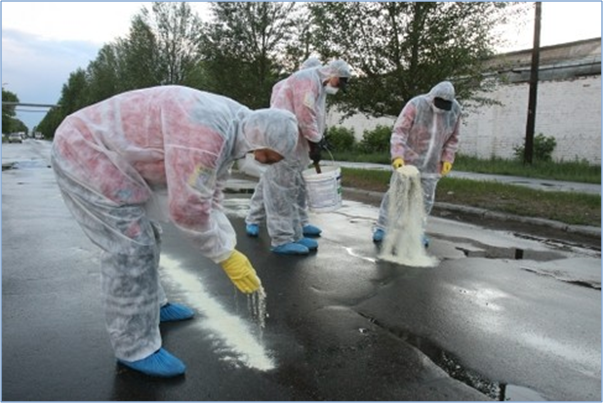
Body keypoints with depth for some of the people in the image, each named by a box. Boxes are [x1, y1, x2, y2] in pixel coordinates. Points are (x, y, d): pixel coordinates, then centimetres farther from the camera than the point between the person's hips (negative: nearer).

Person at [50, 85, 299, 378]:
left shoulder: (228, 129, 2)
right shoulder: (205, 134, -31)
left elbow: (208, 198, 7)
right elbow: (186, 207, -28)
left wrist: (229, 249, 0)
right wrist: (226, 256, -17)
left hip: (94, 150, 10)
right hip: (84, 153, -10)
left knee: (143, 236, 18)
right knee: (132, 248, -10)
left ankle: (152, 305, 37)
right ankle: (135, 348, 4)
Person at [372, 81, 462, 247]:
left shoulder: (455, 110, -5)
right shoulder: (415, 105, -18)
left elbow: (453, 138, 8)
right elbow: (399, 131, -21)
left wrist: (448, 159, 0)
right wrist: (397, 155, -31)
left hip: (432, 165, 4)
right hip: (408, 160, -3)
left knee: (426, 199, 9)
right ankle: (381, 227, 13)